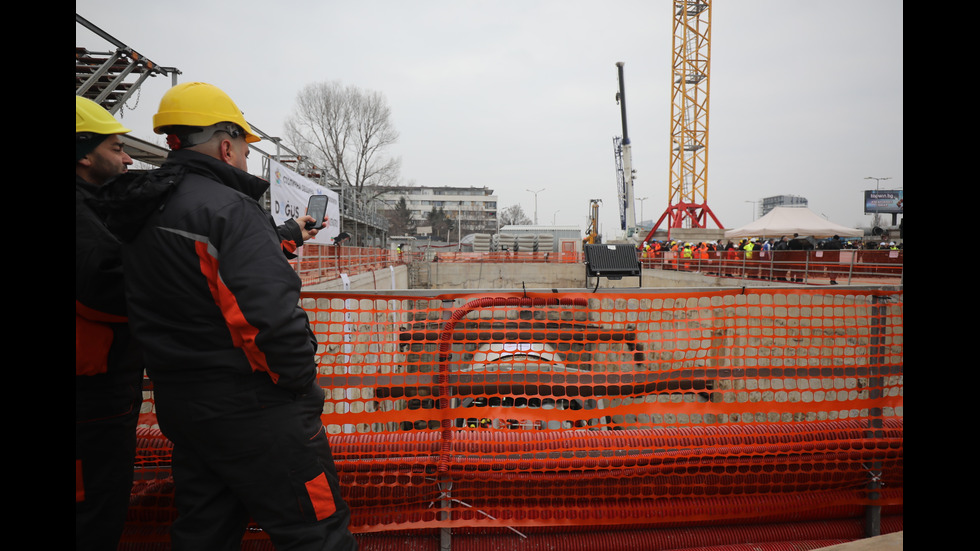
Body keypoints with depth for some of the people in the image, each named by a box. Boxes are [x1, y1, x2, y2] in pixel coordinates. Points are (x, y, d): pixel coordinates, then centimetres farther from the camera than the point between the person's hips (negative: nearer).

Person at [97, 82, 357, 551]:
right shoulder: (227, 207, -18)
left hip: (177, 402, 9)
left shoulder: (138, 215, 10)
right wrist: (301, 385, -13)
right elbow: (271, 314, -26)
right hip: (253, 407, -9)